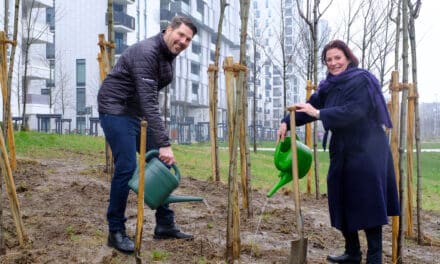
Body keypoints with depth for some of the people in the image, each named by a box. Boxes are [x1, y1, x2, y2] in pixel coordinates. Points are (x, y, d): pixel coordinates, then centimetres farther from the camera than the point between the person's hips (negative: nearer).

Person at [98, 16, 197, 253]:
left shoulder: (168, 56, 5)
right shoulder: (146, 52, -24)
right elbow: (148, 101, -32)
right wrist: (164, 143, -37)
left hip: (138, 112, 9)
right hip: (115, 109, -9)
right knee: (126, 167, -13)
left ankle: (165, 225, 13)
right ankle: (115, 232, 1)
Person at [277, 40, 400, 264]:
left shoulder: (361, 80, -12)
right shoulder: (329, 86, 11)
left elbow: (354, 111, -24)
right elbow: (311, 105, 9)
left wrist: (319, 114, -23)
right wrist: (287, 121, -5)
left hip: (365, 151, -8)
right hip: (342, 151, 8)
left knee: (367, 204, -6)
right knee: (342, 203, 11)